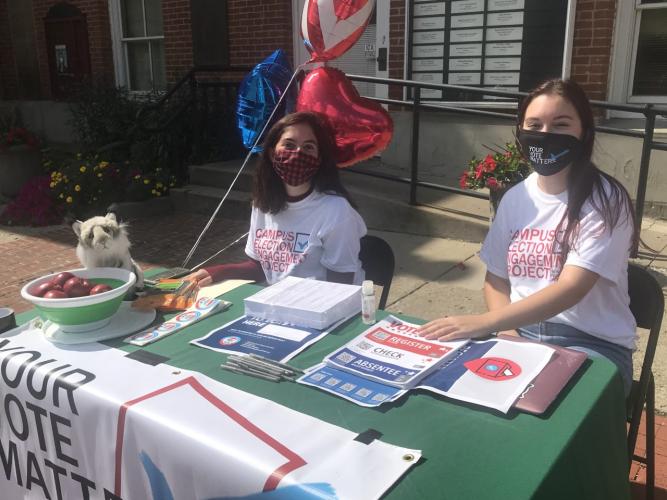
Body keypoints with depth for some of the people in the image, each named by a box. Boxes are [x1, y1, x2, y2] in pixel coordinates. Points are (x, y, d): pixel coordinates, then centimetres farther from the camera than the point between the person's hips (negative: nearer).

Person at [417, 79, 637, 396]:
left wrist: (483, 323, -32)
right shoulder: (515, 198, 5)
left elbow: (570, 289, -22)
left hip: (591, 344, -4)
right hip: (521, 333, 4)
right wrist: (510, 334, -9)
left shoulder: (605, 201, -10)